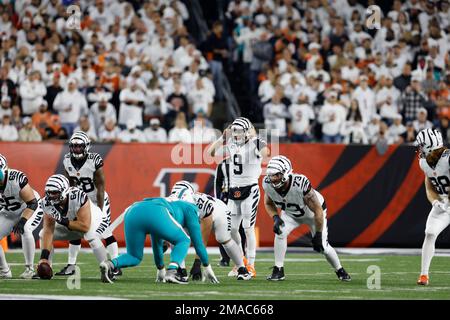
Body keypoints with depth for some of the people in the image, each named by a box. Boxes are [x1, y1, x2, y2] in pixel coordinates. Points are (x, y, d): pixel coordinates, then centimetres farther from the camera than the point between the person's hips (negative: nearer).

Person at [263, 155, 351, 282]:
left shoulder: (301, 185, -43)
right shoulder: (267, 184, -28)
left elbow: (317, 210, -31)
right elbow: (268, 203, -4)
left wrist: (318, 235, -24)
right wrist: (276, 218, -24)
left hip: (313, 213, -4)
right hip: (291, 213, 4)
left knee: (322, 246, -3)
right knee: (280, 232, -23)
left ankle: (340, 270, 26)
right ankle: (278, 270, -10)